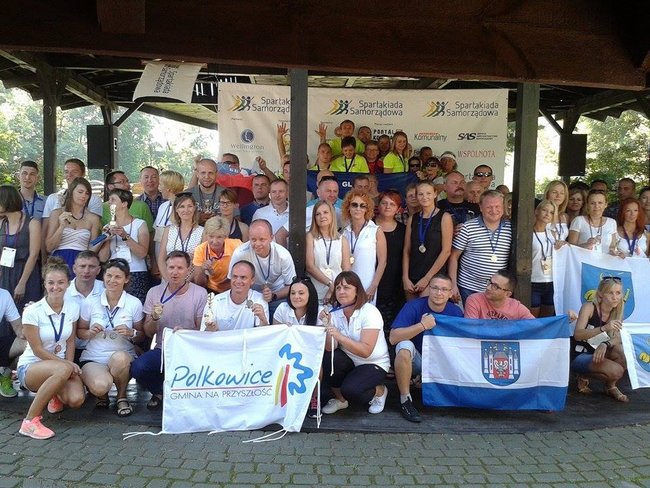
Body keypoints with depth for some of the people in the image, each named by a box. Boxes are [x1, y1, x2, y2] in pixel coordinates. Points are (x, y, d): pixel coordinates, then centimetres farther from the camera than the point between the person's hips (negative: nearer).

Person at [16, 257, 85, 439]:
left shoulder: (72, 308, -3)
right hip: (30, 366, -4)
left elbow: (70, 342, 5)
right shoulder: (32, 311, -16)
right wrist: (67, 365, -18)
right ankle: (30, 421, -23)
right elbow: (37, 350, -13)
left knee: (76, 400, -25)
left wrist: (70, 366, -10)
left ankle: (56, 395, 13)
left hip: (62, 364, 4)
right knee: (62, 370, -39)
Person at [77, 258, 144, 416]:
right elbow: (79, 332, 10)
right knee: (100, 387, -33)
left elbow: (141, 336, 5)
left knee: (119, 358, -39)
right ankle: (102, 394, 9)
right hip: (93, 358, 0)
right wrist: (90, 333, -12)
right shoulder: (91, 303, 2)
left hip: (123, 357, 0)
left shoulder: (134, 304, -1)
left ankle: (122, 397, -7)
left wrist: (131, 333, -17)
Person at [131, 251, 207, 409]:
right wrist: (154, 318, -18)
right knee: (137, 368, -26)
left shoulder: (200, 294, -5)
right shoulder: (154, 292, 2)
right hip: (162, 350, 2)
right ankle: (159, 392, 9)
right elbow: (148, 334, 4)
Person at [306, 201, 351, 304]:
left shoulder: (342, 240, 9)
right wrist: (330, 284, -15)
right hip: (314, 295, -1)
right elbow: (310, 266, -6)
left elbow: (346, 270, 4)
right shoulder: (310, 237, 4)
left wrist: (334, 290, -11)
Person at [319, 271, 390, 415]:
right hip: (349, 362, 5)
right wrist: (327, 325, -27)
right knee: (327, 358, -26)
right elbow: (330, 348, -13)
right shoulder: (335, 312, -4)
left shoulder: (370, 312, -18)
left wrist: (339, 336, -37)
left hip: (374, 364, -4)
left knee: (350, 390, -29)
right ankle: (340, 399, 0)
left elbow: (365, 351, -28)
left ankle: (380, 390, 5)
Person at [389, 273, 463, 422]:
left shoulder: (456, 312, -7)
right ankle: (405, 400, -22)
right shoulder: (413, 307, -17)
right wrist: (422, 325, -36)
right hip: (415, 359, -4)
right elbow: (393, 338, -27)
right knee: (405, 346, -34)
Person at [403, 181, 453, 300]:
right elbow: (406, 251, 8)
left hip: (434, 278, -4)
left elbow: (446, 251, -8)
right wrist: (405, 278, -2)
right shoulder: (412, 219, 10)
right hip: (412, 278, 4)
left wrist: (427, 278, -10)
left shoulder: (444, 217, -2)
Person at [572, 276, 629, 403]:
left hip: (597, 354, 6)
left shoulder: (616, 312, 2)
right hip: (578, 356, -6)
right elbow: (577, 335, -28)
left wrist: (605, 344, -32)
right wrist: (604, 328, -42)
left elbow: (617, 339, -9)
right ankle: (584, 376, 1)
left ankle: (611, 386, 4)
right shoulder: (589, 307, -17)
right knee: (616, 371, -26)